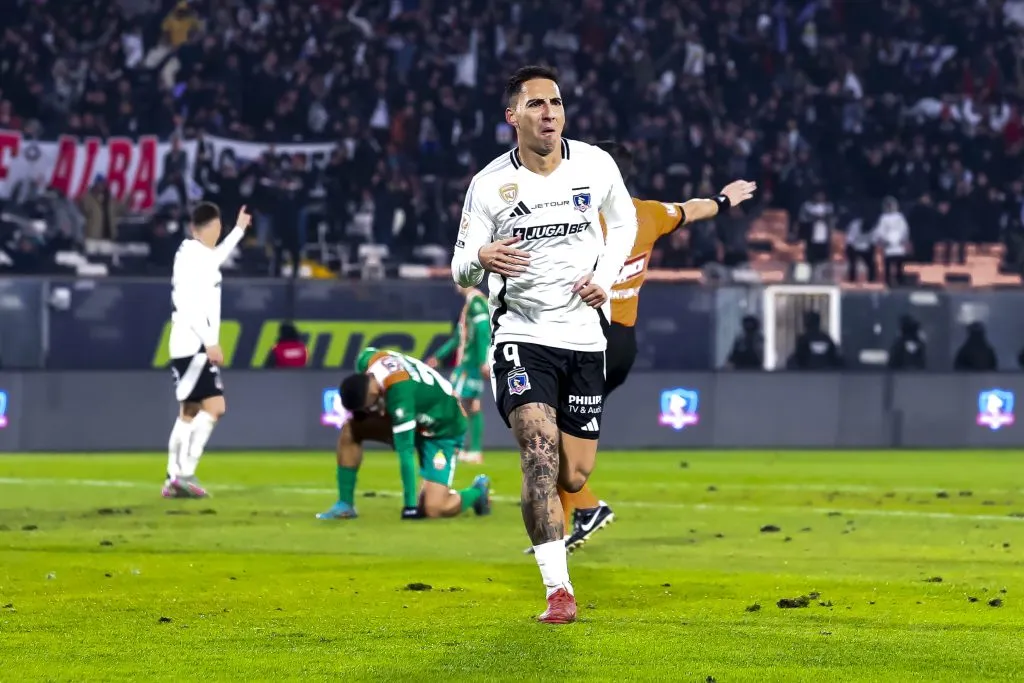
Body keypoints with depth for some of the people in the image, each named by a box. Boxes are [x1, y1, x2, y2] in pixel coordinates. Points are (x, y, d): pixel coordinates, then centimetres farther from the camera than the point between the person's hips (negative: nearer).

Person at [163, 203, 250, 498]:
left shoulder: (199, 255, 15)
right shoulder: (193, 256, -13)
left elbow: (215, 259, 41)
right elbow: (189, 304, -22)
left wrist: (239, 229, 50)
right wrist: (210, 342, -23)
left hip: (189, 348, 10)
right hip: (194, 347, -10)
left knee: (189, 413, 11)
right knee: (214, 407, -15)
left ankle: (174, 480, 10)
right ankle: (185, 473, -20)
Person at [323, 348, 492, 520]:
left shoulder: (399, 394, -40)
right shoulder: (367, 360, -19)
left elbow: (405, 452, -38)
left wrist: (410, 506, -35)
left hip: (444, 430, -8)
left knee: (434, 509, -19)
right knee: (349, 431, -11)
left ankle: (477, 491, 13)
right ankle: (345, 505, 0)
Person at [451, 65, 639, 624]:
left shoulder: (596, 166, 0)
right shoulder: (489, 185, -6)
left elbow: (623, 223, 19)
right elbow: (460, 269, -1)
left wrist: (605, 276, 1)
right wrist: (481, 259, -26)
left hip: (583, 335, 3)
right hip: (522, 335, -3)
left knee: (573, 477, 6)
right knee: (541, 454, -22)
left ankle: (539, 515, 44)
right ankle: (558, 591, -22)